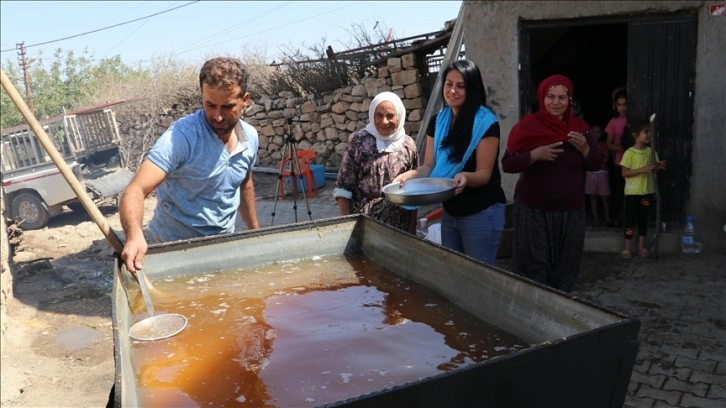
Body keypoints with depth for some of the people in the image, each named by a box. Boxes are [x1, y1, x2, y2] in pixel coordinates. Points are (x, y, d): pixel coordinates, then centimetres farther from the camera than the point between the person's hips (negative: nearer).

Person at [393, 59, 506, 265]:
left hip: (481, 214, -6)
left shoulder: (485, 123, -15)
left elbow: (484, 173, -17)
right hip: (449, 212, 6)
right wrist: (410, 175, -17)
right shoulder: (438, 121, 4)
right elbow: (430, 166, 3)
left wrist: (465, 177, -38)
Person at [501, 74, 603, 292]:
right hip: (534, 210, -4)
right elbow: (507, 163, -9)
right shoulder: (528, 125, -6)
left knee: (566, 267, 10)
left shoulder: (579, 126, 6)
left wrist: (584, 148, -13)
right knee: (534, 266, -4)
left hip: (571, 210, 4)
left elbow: (596, 164, 7)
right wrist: (536, 155, -24)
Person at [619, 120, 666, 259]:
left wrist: (659, 166, -9)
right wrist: (641, 169, -25)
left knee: (644, 219, 12)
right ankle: (627, 247, 9)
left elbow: (654, 168, 13)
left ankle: (641, 246, 21)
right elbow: (624, 173, -14)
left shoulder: (651, 152, 4)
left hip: (648, 191, 5)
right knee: (630, 219, 0)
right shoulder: (629, 153, -11)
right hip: (633, 192, -5)